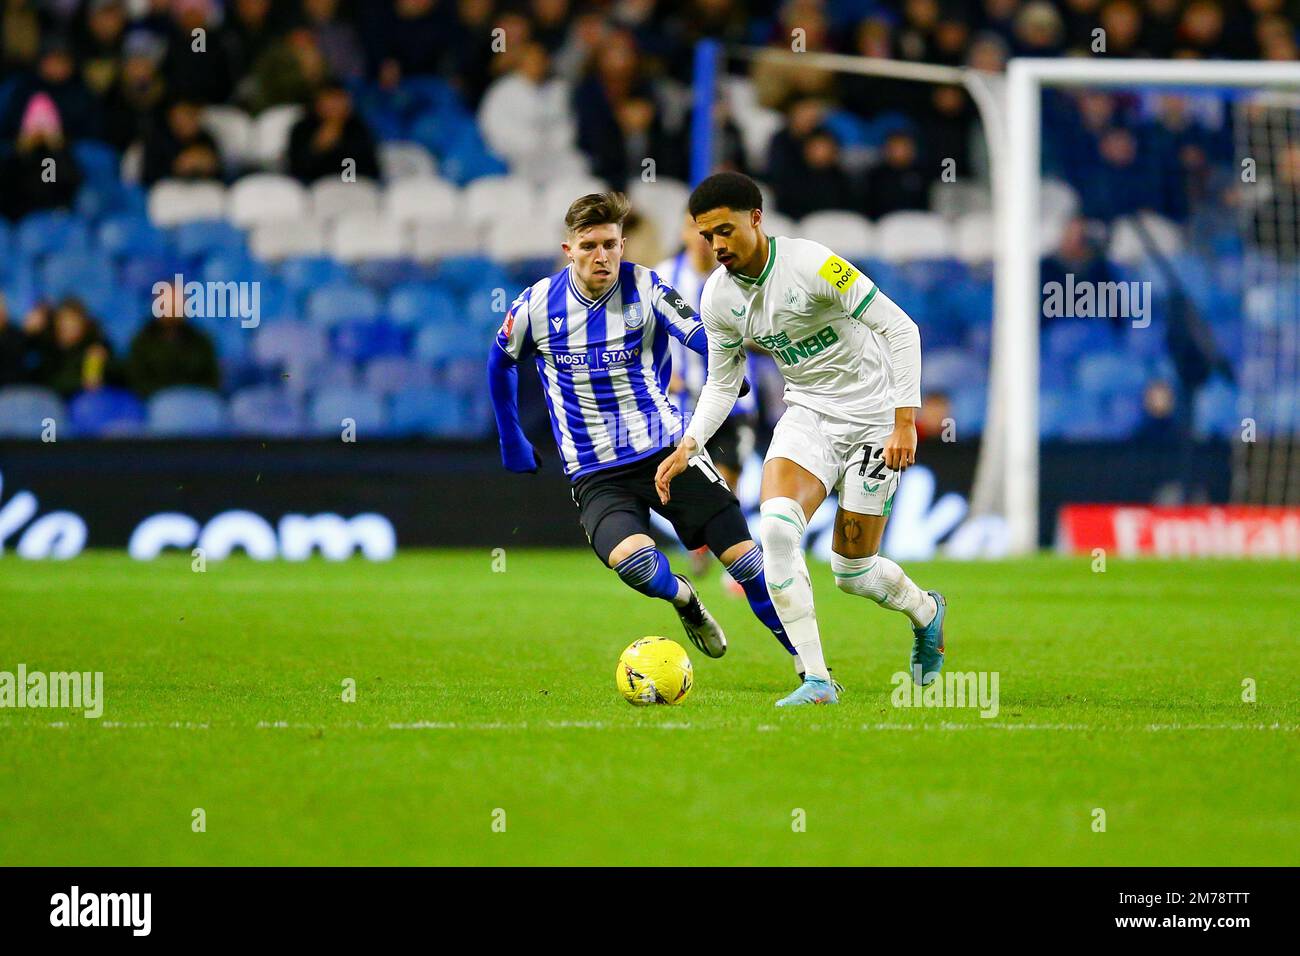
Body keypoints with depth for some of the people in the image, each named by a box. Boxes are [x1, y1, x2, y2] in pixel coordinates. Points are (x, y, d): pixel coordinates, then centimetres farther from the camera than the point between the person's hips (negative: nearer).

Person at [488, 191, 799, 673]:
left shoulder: (645, 290, -7)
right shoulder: (536, 306, -2)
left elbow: (707, 339, -22)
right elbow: (500, 361, 18)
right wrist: (511, 439, 22)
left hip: (665, 449, 0)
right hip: (594, 475, 0)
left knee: (743, 554, -10)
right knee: (631, 559, -29)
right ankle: (682, 599, 7)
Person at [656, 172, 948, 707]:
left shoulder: (813, 265, -22)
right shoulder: (718, 297, -4)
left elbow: (900, 328, -19)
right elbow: (722, 385, 10)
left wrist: (906, 421, -24)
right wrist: (688, 446, -7)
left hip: (872, 415, -4)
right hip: (808, 413, 5)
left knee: (852, 572, 0)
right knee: (776, 525, -25)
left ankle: (925, 611, 37)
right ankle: (816, 680, -19)